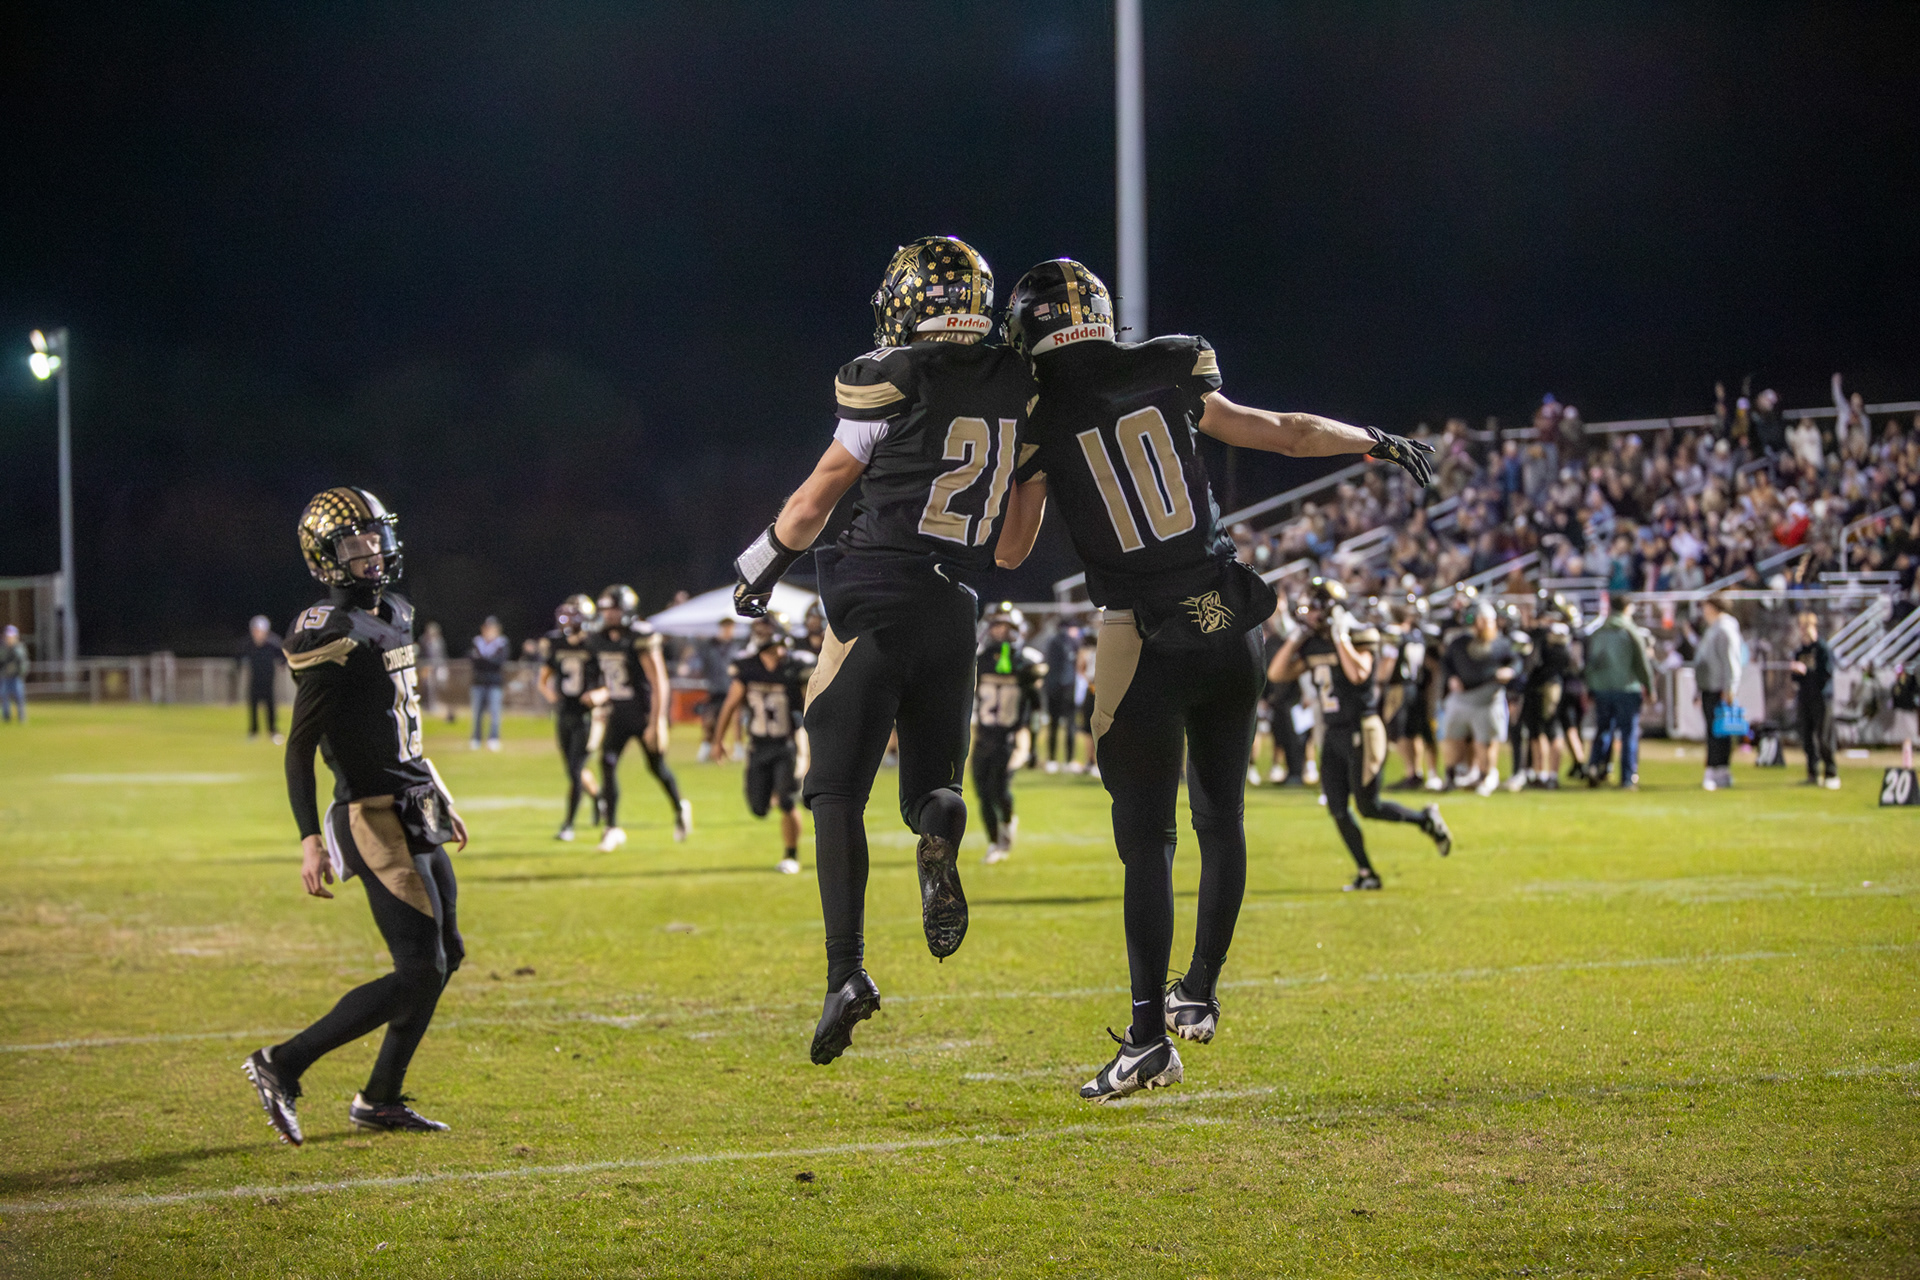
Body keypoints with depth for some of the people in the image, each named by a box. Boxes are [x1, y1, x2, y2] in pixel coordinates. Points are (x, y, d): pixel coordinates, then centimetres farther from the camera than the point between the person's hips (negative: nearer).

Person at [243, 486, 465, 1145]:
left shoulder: (394, 616, 12)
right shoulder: (332, 638, -17)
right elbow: (299, 748, -17)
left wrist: (441, 799, 26)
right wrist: (310, 839, -23)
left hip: (417, 817, 10)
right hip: (376, 821, -10)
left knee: (446, 954, 13)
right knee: (419, 971, -10)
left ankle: (380, 1098, 22)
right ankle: (282, 1066, -4)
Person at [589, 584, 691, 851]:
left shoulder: (641, 639, -20)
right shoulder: (600, 640, 2)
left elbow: (659, 684, -19)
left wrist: (656, 723, -21)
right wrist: (601, 695, 2)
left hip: (644, 711, -6)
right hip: (618, 713, 6)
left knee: (656, 766, 10)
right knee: (608, 764, -8)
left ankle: (679, 808, 38)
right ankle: (612, 828, -3)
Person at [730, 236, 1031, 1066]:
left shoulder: (893, 381, -6)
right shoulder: (1019, 385, 8)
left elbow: (819, 497, 3)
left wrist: (762, 561, 18)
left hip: (876, 599, -4)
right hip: (954, 611, 4)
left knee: (838, 792, 1)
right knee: (931, 785, 16)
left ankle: (846, 968, -13)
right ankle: (940, 830, -22)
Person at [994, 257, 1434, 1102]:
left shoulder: (1037, 421, -4)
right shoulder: (1169, 379, 5)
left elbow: (1009, 553, 6)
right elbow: (1288, 435, 16)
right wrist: (1380, 443, 31)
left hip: (1145, 641, -3)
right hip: (1228, 622, 4)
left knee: (1146, 840, 1)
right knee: (1220, 820, 17)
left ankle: (1149, 1035, -4)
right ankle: (1200, 993, 29)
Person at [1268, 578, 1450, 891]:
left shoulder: (1359, 637, -14)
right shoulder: (1314, 646, 7)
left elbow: (1358, 674, -32)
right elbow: (1277, 673, 7)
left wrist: (1340, 636, -25)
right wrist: (1295, 638, 0)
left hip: (1361, 732, -7)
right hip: (1334, 734, 7)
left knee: (1369, 807, -5)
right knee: (1337, 809, 3)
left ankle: (1426, 819, 19)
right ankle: (1367, 874, 12)